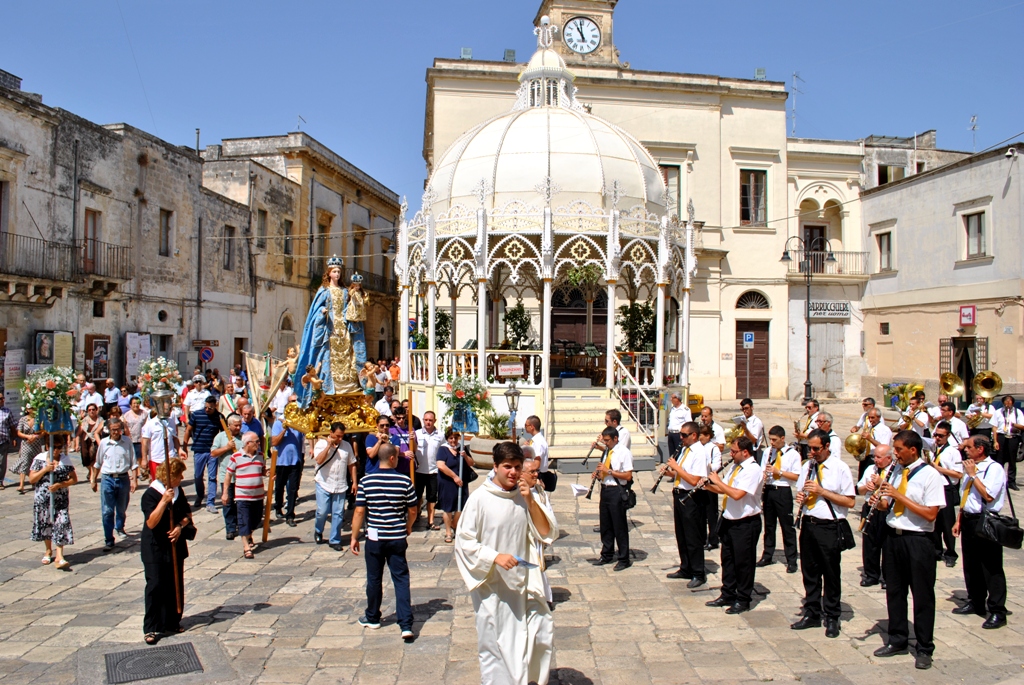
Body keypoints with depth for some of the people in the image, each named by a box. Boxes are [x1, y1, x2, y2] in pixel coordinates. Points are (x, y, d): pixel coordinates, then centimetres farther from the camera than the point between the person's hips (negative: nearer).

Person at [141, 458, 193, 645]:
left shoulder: (178, 491, 5)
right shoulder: (150, 494, -14)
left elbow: (187, 514, 11)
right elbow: (151, 522, -23)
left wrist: (180, 526, -9)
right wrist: (164, 501, -32)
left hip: (175, 545, 6)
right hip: (155, 547, -6)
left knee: (175, 585, 10)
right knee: (155, 586, -6)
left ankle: (172, 622, 22)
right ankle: (151, 628, 1)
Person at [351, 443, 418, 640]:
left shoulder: (366, 481, -8)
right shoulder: (405, 482, -8)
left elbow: (359, 511, -7)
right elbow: (412, 511, 0)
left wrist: (354, 537, 2)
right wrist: (407, 528, 19)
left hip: (374, 538, 0)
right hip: (397, 538, 0)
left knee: (374, 579, 15)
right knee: (401, 579, 4)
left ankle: (372, 618, 31)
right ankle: (406, 625, -2)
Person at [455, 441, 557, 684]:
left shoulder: (525, 496, 0)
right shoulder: (480, 498, -13)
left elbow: (547, 534, -5)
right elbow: (463, 541, -11)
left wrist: (530, 501, -15)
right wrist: (495, 556, -22)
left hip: (523, 582, 4)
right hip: (492, 586, -4)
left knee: (543, 633, 7)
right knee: (494, 644, 8)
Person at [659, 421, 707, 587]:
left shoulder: (699, 453, -18)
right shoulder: (684, 449, 9)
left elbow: (694, 481, -25)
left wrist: (676, 467, -20)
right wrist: (669, 472, 0)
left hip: (691, 498, -9)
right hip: (679, 495, 9)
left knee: (693, 538, 1)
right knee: (681, 536, 17)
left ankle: (699, 574, 12)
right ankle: (685, 569, 30)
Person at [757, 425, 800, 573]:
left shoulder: (793, 454, -6)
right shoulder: (767, 451, 8)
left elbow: (796, 477, -10)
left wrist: (779, 472, -19)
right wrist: (763, 475, -9)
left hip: (783, 492, -5)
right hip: (768, 490, 5)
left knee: (787, 526, 1)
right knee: (769, 525, 13)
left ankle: (791, 560, 8)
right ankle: (767, 556, 23)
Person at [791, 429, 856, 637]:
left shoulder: (840, 468, -8)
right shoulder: (808, 466, 9)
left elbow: (850, 501, -12)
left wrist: (822, 491, -19)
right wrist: (800, 497, -4)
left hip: (829, 528, -5)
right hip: (808, 524, 5)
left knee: (831, 574, 6)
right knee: (809, 572, 12)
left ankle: (832, 618, 20)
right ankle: (812, 614, 25)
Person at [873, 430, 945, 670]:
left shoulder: (930, 475, -12)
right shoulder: (897, 470, 7)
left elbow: (930, 514, -19)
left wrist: (898, 495, -20)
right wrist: (880, 501, -6)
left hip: (917, 541, -6)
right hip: (893, 537, 6)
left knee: (922, 595, 6)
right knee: (894, 592, 14)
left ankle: (924, 649, 19)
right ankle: (897, 640, 28)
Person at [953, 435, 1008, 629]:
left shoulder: (994, 468, -12)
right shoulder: (971, 467, 13)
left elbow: (988, 496, -24)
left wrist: (973, 475, -17)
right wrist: (959, 520, 16)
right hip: (968, 520, 8)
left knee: (991, 568, -2)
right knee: (970, 565, 16)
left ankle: (997, 611, 5)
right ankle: (975, 602, 28)